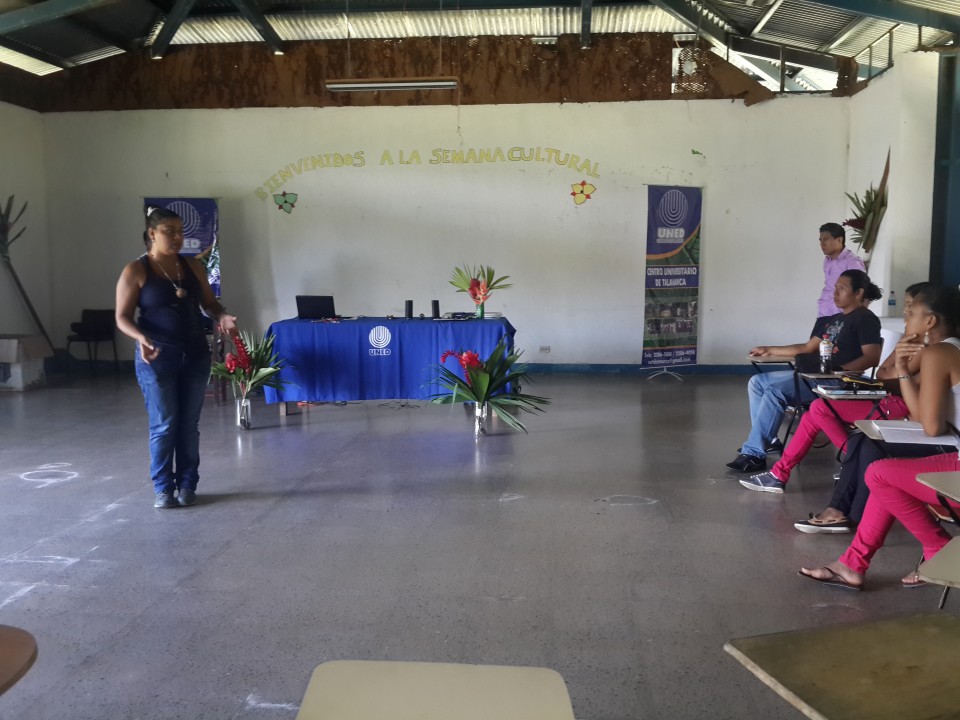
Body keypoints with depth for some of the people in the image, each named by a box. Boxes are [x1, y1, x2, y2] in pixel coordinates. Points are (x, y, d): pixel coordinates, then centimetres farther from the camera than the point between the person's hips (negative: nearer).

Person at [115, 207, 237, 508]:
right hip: (156, 358, -4)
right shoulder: (136, 271, -6)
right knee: (163, 425, -1)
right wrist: (141, 338, -26)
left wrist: (223, 317, -10)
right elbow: (123, 317, -7)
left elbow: (209, 303, 12)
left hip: (195, 355, 4)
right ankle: (163, 488, 13)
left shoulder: (192, 266, 7)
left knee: (189, 424, 8)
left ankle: (187, 484, 19)